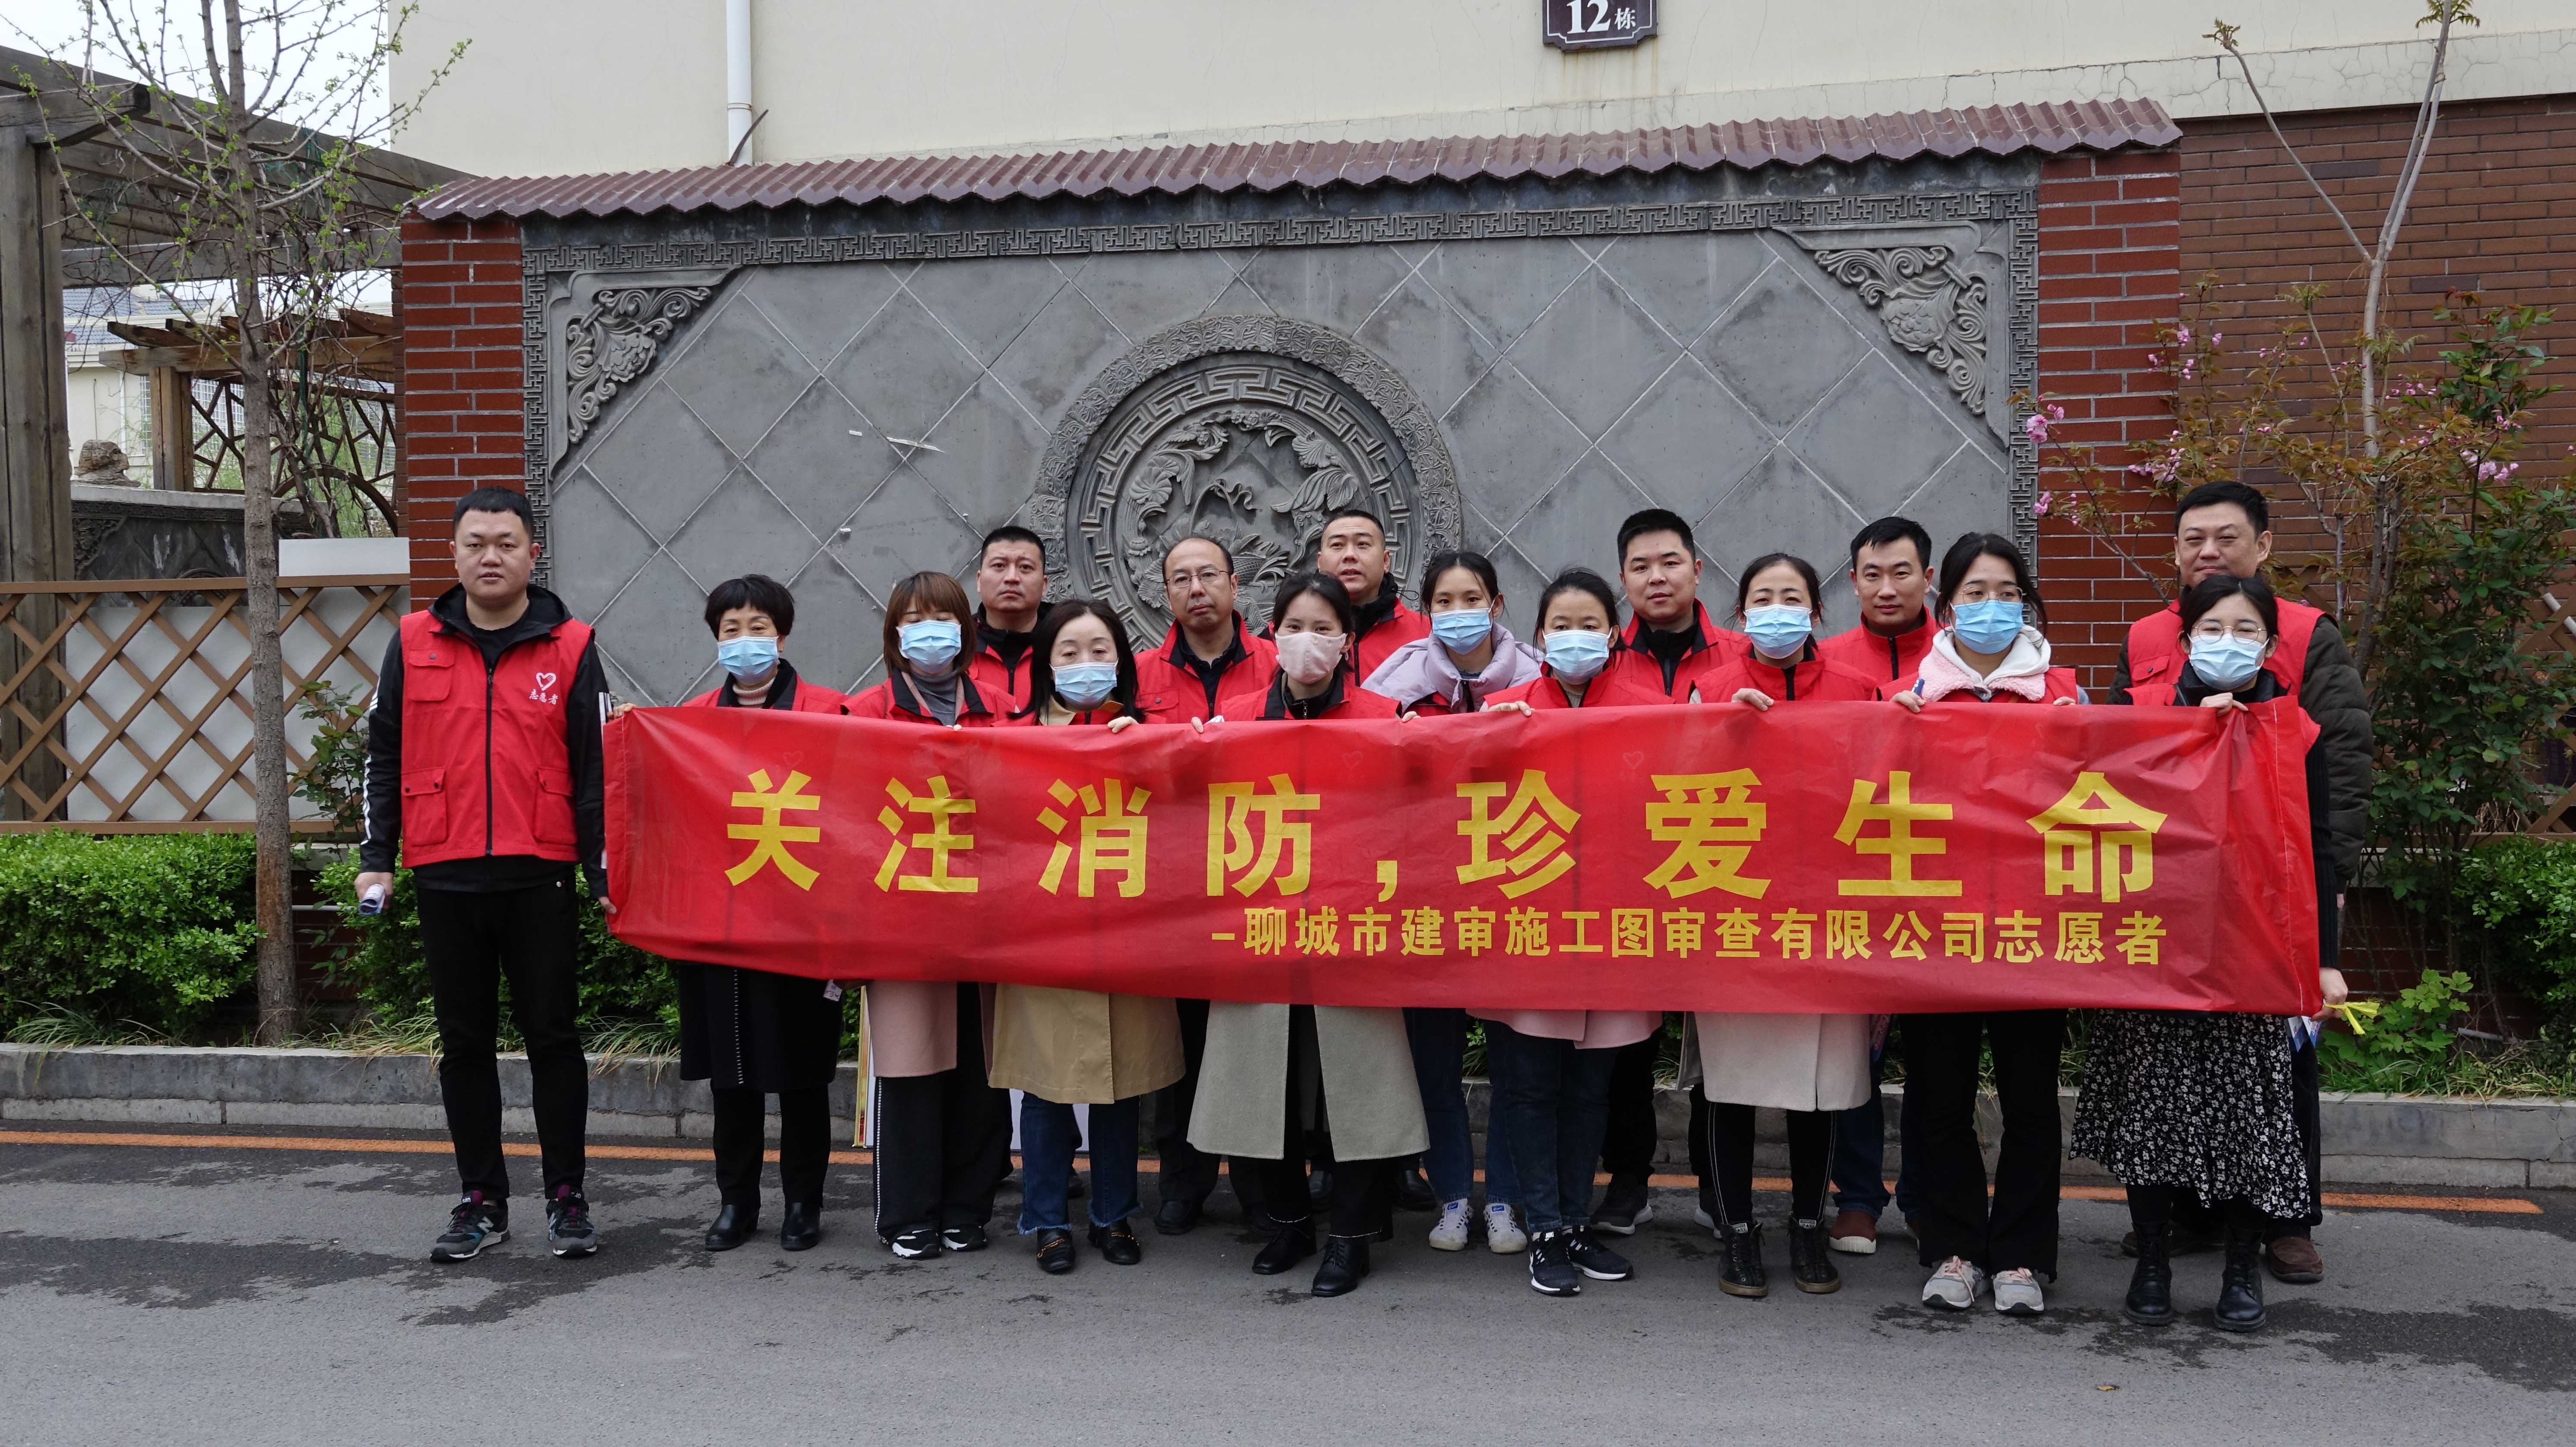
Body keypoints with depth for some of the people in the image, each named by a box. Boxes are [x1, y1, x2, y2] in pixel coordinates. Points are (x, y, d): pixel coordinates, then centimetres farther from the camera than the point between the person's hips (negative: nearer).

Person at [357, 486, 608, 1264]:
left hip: (541, 876, -2)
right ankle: (482, 1200, 20)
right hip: (446, 877, 2)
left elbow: (596, 769, 2)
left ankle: (566, 1198, 15)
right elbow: (384, 756, 11)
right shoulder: (414, 643, 7)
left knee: (553, 1037, 4)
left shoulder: (569, 647, 2)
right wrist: (375, 859, 5)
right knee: (465, 1044, 9)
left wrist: (606, 873, -2)